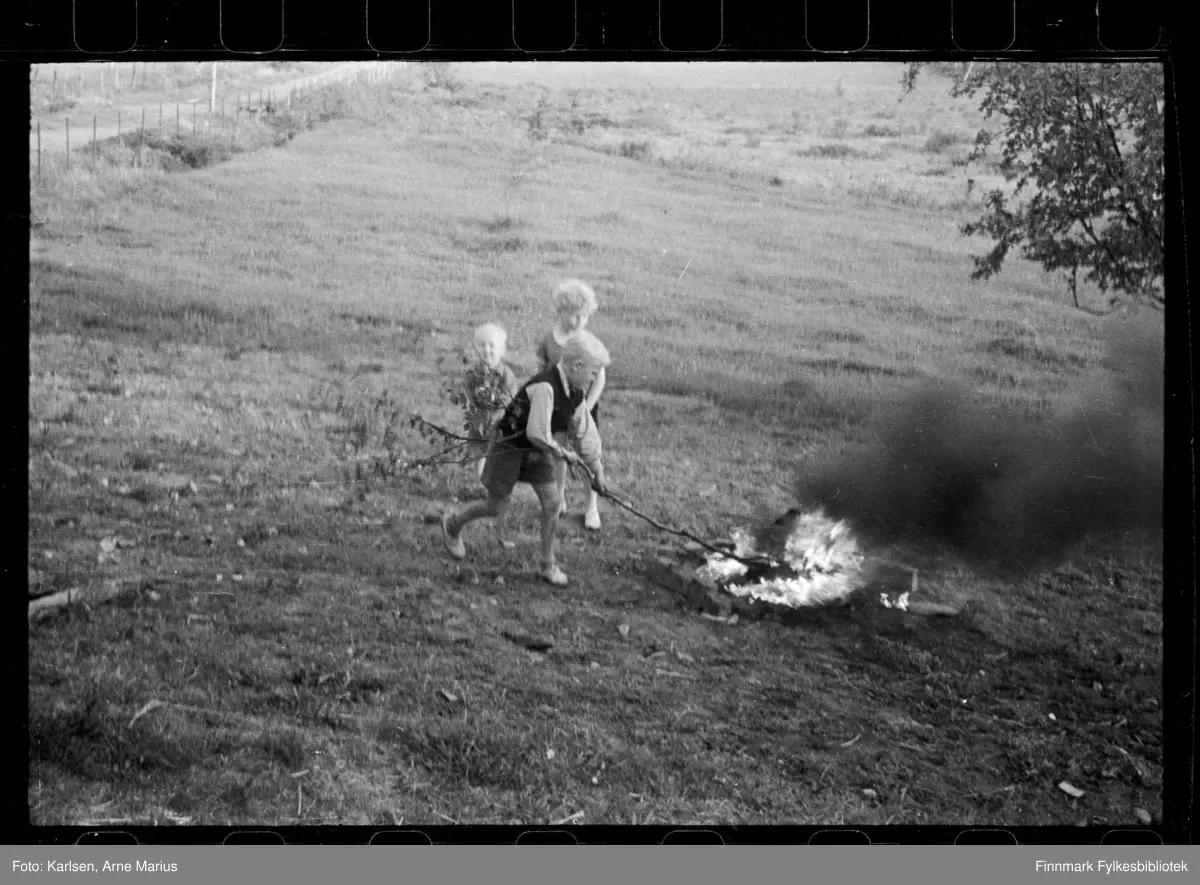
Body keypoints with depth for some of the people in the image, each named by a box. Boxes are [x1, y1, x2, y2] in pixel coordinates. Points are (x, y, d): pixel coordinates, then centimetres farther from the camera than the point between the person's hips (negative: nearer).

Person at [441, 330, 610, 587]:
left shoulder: (574, 392, -3)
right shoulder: (545, 387, -31)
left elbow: (585, 432, 8)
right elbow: (537, 433, -34)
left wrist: (597, 469, 13)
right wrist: (562, 453, -18)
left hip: (536, 452, 7)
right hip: (509, 448, -7)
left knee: (553, 503, -2)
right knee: (497, 508, 3)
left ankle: (548, 564, 12)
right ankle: (452, 523, 31)